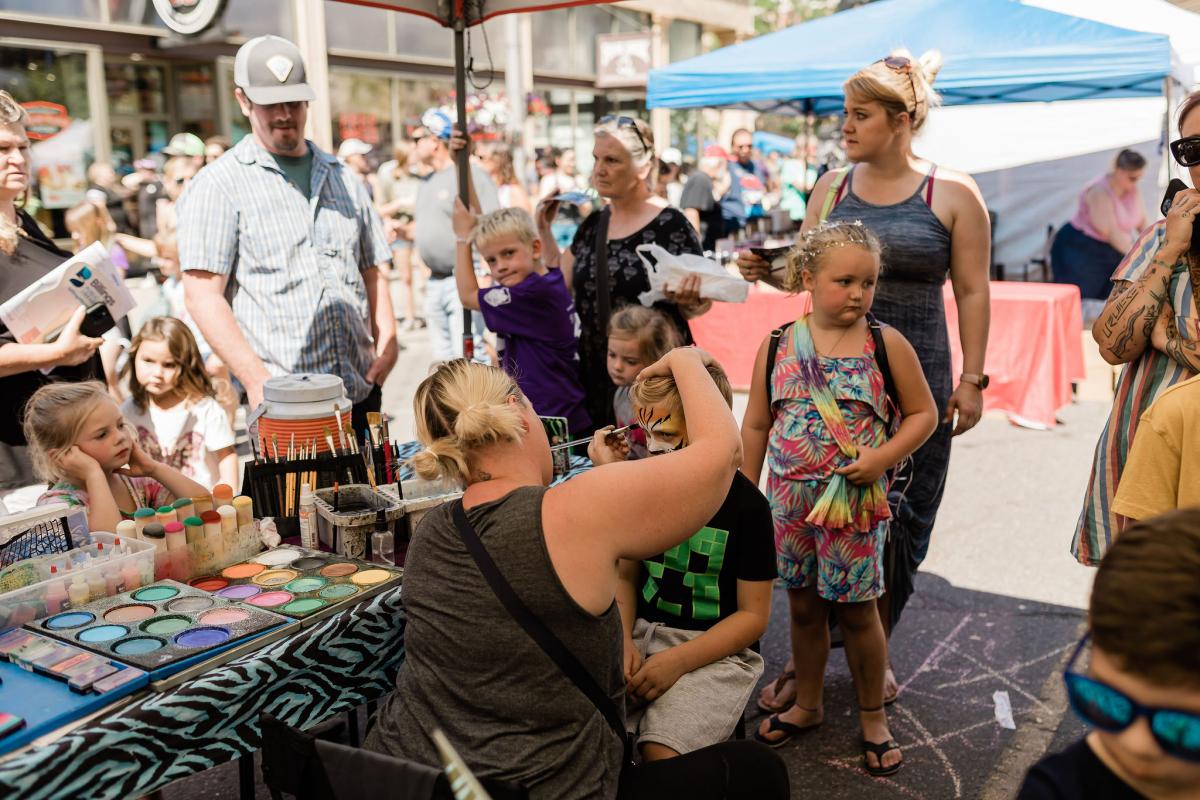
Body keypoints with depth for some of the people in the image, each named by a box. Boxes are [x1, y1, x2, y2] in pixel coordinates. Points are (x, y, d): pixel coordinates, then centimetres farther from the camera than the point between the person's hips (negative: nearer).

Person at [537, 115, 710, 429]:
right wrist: (544, 229, 10)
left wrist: (689, 300, -28)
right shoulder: (594, 224, 8)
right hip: (596, 373, 6)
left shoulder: (670, 225, -10)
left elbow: (700, 306, -7)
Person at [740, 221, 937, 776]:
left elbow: (924, 413, -1)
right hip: (790, 502, 3)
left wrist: (883, 457, -17)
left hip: (857, 502, -2)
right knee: (804, 607, 16)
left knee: (856, 610, 8)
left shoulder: (885, 344, -7)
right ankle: (806, 705, 36)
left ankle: (873, 716, 29)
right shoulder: (778, 345, -1)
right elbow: (757, 424, 6)